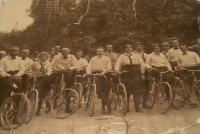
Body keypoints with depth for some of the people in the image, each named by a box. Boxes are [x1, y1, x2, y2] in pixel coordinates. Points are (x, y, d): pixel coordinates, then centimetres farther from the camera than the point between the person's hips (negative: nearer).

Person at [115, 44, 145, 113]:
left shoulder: (136, 56, 16)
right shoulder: (122, 56, 14)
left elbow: (142, 64, 10)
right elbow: (117, 64, 1)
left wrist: (142, 74, 0)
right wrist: (117, 70, -19)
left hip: (136, 75, 1)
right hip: (126, 75, 0)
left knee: (137, 91, -4)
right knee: (126, 92, 2)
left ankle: (137, 107, 3)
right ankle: (126, 107, 14)